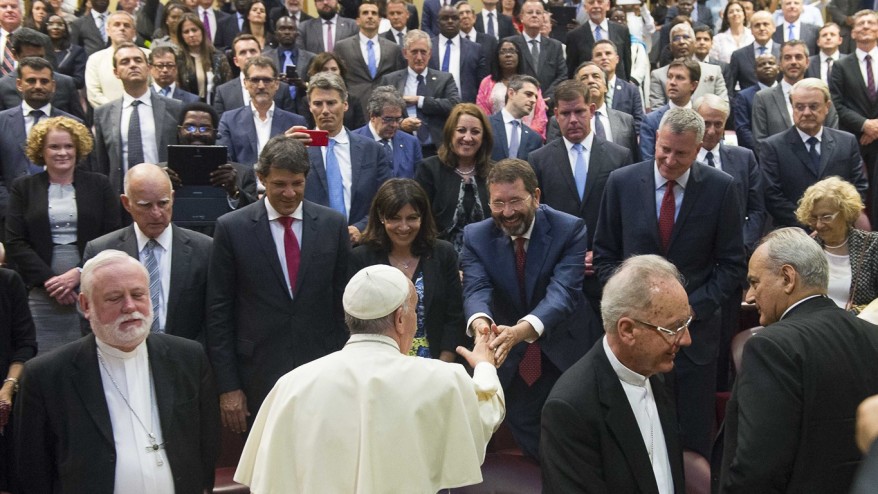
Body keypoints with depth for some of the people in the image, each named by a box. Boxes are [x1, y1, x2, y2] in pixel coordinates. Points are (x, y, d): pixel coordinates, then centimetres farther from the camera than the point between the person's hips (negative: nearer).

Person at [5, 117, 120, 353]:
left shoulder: (99, 185, 8)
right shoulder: (23, 188, 10)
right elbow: (15, 242, 3)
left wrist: (79, 274, -10)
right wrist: (49, 279, -9)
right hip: (44, 293, 0)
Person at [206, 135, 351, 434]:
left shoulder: (333, 225, 2)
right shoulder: (232, 228, -3)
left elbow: (345, 303, 7)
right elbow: (218, 312, -1)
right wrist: (227, 386, -4)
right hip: (259, 380, -1)